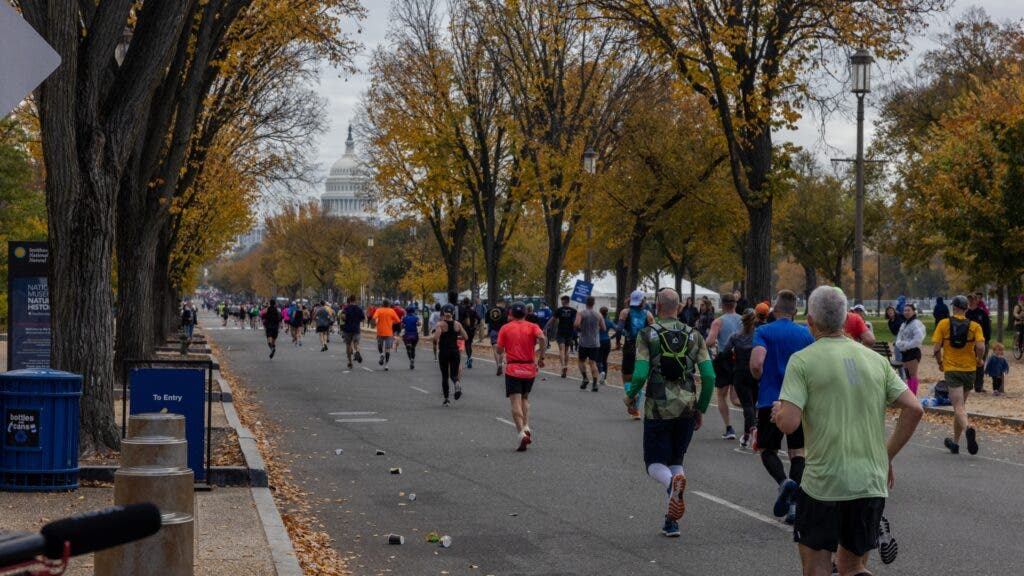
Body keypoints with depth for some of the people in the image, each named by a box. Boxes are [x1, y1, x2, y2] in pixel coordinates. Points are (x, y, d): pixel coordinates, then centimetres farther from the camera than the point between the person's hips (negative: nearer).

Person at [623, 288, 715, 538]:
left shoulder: (647, 335, -5)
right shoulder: (694, 335, 4)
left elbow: (640, 375, -13)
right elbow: (709, 376, -1)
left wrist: (630, 396, 7)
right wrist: (701, 409, 11)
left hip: (658, 408, -3)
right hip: (687, 409, 3)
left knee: (655, 463, 7)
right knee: (676, 461, 18)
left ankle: (673, 482, -29)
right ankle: (672, 520, 10)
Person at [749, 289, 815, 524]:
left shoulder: (764, 331, -5)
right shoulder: (806, 333, 5)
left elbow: (756, 364, -18)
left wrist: (760, 379, 3)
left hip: (770, 399, -2)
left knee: (767, 449, 12)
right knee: (798, 452, 8)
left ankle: (784, 482, -17)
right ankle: (795, 503, -2)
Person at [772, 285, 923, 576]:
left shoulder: (803, 360, -7)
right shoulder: (876, 359, 8)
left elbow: (788, 423, -16)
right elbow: (914, 409, 2)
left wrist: (778, 411, 7)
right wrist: (887, 456, 12)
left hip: (823, 483, -4)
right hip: (872, 484, 4)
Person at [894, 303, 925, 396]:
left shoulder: (916, 324, -12)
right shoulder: (903, 324, 16)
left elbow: (918, 339, -23)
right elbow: (899, 337, 18)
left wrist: (906, 345, -19)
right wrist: (898, 344, -4)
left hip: (913, 352, -9)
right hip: (904, 353, 9)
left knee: (912, 374, -8)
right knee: (908, 375, 12)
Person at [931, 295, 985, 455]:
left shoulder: (943, 324, -3)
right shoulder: (974, 326, -1)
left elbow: (936, 349, -7)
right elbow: (980, 347, -15)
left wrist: (940, 362, 11)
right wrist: (978, 360, 5)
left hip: (951, 370, -2)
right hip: (969, 370, 2)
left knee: (959, 408, -7)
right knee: (960, 405, 17)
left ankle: (968, 429, -37)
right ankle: (955, 442, 24)